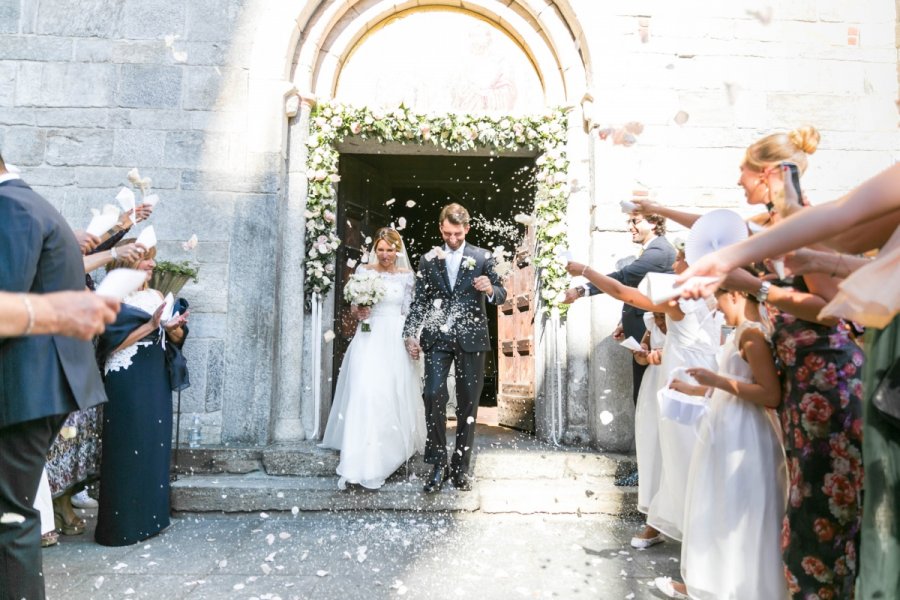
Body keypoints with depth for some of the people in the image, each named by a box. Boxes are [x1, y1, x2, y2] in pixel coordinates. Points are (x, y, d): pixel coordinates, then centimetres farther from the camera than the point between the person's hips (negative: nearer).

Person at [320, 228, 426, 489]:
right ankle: (362, 464, 1)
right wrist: (358, 311, -12)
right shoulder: (364, 270, 6)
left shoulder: (407, 276, 5)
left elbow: (409, 312, 7)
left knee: (392, 397, 1)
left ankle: (388, 455, 21)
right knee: (364, 395, -8)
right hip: (369, 339, 0)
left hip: (395, 341, 0)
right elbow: (354, 307, 9)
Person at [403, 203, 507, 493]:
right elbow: (419, 302, 8)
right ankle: (439, 464, 3)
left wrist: (490, 289, -21)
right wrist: (410, 334, -4)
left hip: (470, 338, 0)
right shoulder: (428, 260, 9)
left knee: (468, 403, 6)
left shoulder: (483, 257, 5)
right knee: (434, 396, -12)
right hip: (437, 338, 1)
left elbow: (501, 296, 2)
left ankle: (461, 466, 20)